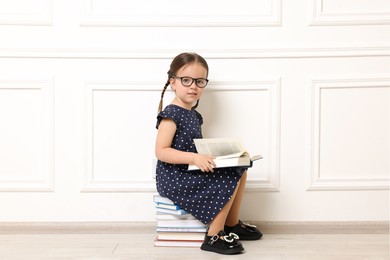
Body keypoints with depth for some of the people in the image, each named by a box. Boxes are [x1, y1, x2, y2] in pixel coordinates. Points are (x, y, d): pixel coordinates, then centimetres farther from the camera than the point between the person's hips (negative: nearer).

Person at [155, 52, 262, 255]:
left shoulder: (193, 115, 12)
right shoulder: (170, 114, -16)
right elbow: (161, 152, -23)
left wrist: (208, 155, 6)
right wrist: (194, 158, -31)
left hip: (190, 172, 9)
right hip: (173, 178, -9)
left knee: (240, 171, 6)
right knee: (229, 180, -18)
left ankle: (232, 223, 20)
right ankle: (214, 236, -8)